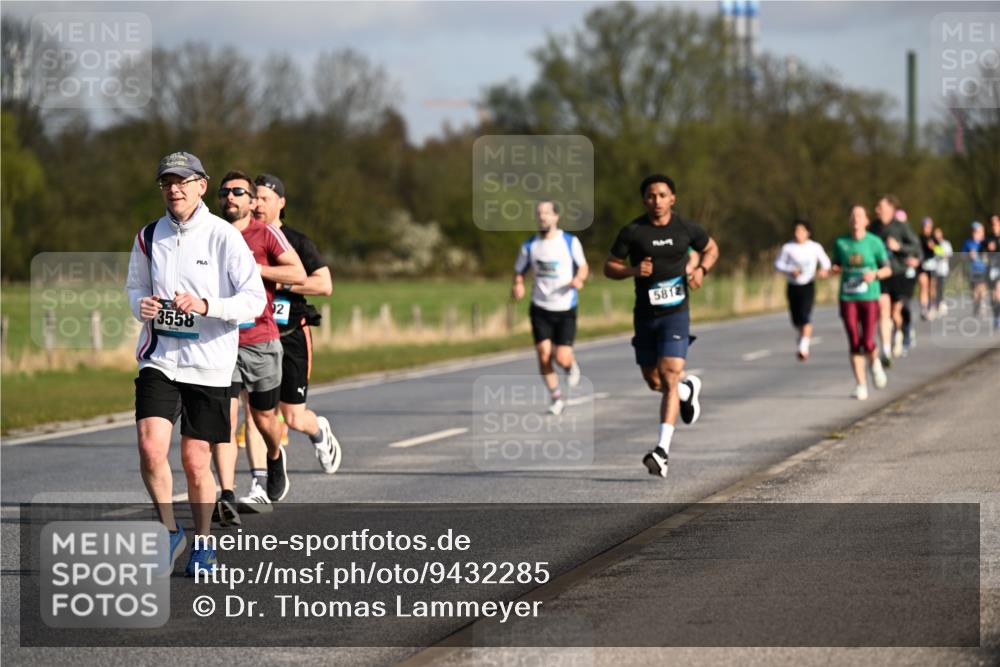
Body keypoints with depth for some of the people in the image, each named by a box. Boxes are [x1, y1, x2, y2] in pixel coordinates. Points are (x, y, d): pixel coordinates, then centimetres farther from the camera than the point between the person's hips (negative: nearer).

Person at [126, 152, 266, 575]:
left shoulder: (223, 236, -7)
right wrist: (141, 305, -2)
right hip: (159, 360, 3)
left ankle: (203, 545, 22)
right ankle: (171, 532, 5)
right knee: (150, 447, -15)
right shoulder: (149, 237, 6)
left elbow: (255, 299, -10)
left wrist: (206, 306, -25)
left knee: (195, 460, 2)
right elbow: (135, 286, 22)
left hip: (209, 363, -3)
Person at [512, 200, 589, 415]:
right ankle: (556, 397, 8)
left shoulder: (570, 242, -3)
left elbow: (583, 267, 7)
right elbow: (519, 272, 11)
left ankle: (571, 365, 29)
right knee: (543, 354, -11)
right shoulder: (529, 246, 2)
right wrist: (517, 286, -11)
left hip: (565, 309, -1)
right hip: (540, 308, 1)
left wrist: (578, 279, -15)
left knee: (562, 358, -9)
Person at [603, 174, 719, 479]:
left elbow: (711, 249, 17)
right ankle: (689, 389, 49)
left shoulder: (686, 228, -1)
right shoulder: (632, 231, -3)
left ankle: (662, 451, -20)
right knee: (653, 382, 13)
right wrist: (633, 270, -18)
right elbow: (609, 267, 2)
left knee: (669, 378, -16)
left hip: (676, 314, -2)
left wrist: (701, 270, -4)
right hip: (645, 315, 2)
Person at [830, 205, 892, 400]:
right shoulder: (841, 242, 3)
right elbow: (835, 266, 14)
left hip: (869, 298, -2)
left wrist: (875, 274, -18)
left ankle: (875, 363, 26)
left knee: (867, 343, -9)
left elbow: (888, 270, 2)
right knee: (854, 344, -4)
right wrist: (834, 269, -9)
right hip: (848, 298, 2)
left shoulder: (874, 243, -3)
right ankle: (860, 385, 4)